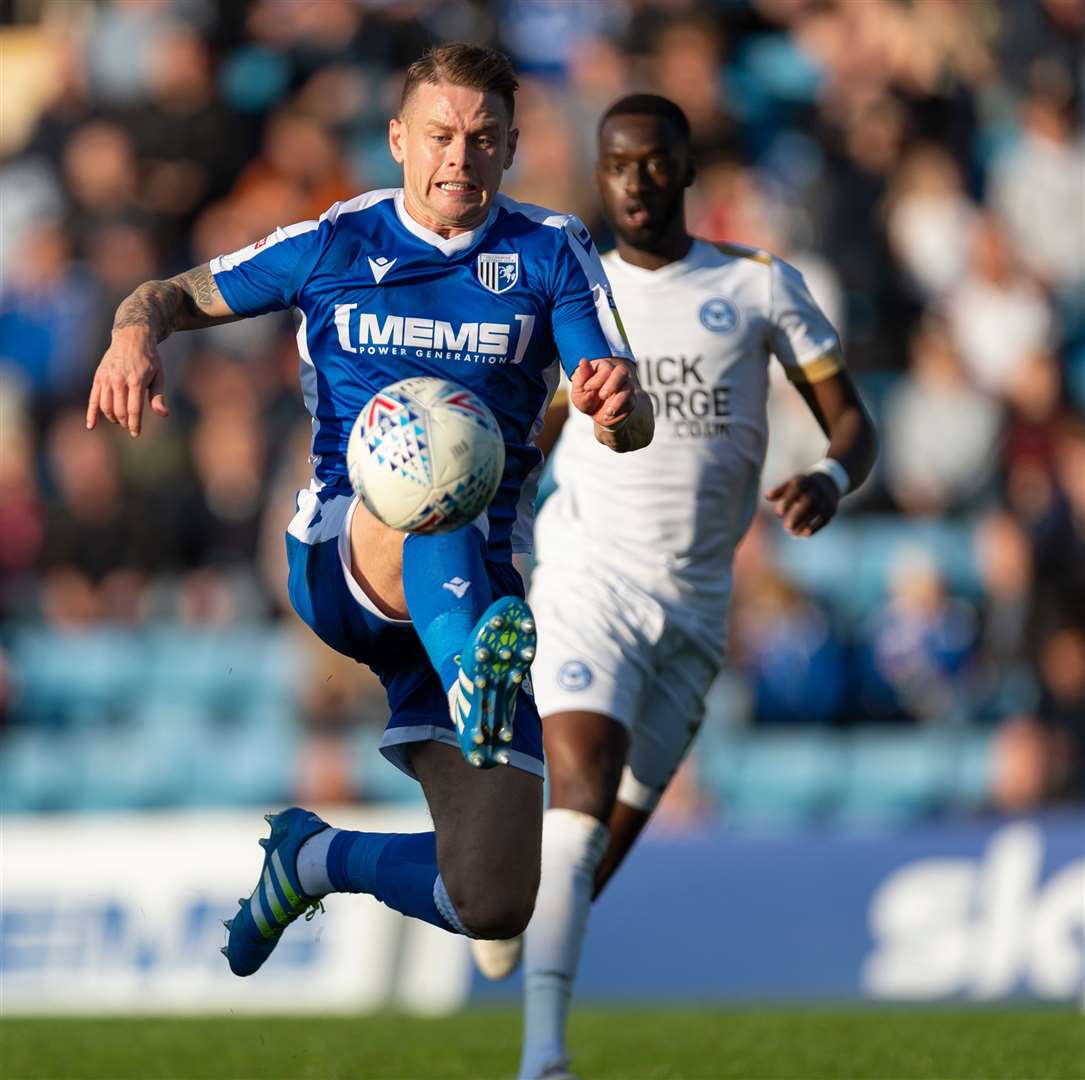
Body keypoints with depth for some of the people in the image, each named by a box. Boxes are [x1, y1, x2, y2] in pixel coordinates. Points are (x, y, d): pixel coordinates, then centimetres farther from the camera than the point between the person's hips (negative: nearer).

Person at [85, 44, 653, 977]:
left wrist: (617, 403, -29)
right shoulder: (335, 245, 9)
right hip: (337, 558, -2)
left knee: (494, 905, -8)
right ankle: (475, 675, -71)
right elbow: (178, 296, 18)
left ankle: (319, 856, 21)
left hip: (479, 587, 2)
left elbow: (634, 429, -3)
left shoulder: (549, 252, 7)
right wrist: (136, 337, -8)